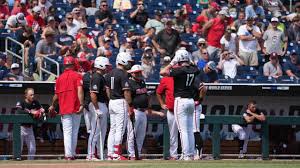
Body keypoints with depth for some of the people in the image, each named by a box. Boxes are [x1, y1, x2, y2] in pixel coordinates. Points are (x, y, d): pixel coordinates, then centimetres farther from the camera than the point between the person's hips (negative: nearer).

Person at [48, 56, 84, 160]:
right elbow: (80, 90, -15)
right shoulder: (77, 76, -1)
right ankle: (72, 154, 13)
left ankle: (68, 154, -12)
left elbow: (56, 95, 12)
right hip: (76, 108, -1)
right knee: (74, 132, 10)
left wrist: (52, 106, 28)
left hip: (64, 109, 1)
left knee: (67, 132, -2)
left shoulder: (60, 78, 8)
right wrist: (81, 104, -21)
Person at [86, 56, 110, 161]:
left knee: (103, 130, 15)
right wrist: (97, 109, -24)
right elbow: (93, 94, -22)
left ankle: (101, 153, 21)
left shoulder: (101, 77, 16)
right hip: (98, 105, -11)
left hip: (103, 106, 11)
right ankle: (90, 155, -7)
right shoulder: (96, 77, -16)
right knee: (95, 131, -9)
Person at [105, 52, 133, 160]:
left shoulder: (110, 73, 12)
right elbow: (126, 91, -17)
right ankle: (117, 154, -9)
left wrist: (112, 99, 19)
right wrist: (130, 105, -15)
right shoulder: (123, 74, -13)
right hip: (121, 102, -8)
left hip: (112, 102, 8)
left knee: (113, 129, 11)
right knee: (120, 129, -7)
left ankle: (110, 154, 11)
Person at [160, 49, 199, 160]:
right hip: (191, 101, 7)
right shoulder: (193, 70, 6)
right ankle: (191, 154, 14)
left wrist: (172, 63, -7)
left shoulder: (180, 70, -15)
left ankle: (186, 156, -11)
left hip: (180, 101, -7)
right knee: (190, 130, 12)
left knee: (183, 130, -7)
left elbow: (162, 72, -18)